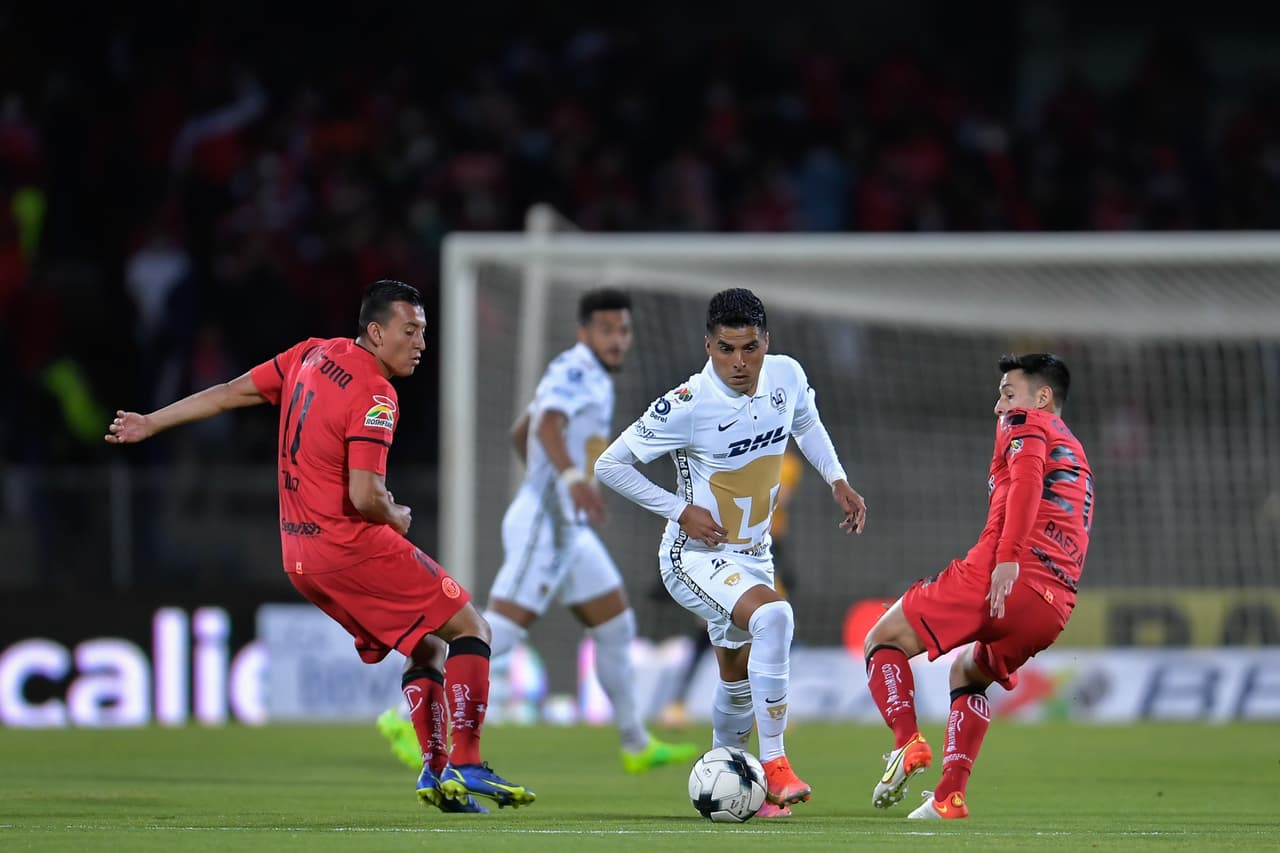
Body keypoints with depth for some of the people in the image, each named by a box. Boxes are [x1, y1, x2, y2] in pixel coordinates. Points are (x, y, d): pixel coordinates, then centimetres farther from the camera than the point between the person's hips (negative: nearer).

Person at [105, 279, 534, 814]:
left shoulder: (312, 355, 9)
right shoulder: (374, 396, -17)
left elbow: (232, 393, 16)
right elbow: (364, 497, -24)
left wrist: (151, 423, 25)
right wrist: (397, 519, -2)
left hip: (300, 558, 9)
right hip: (352, 547, -9)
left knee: (426, 648, 17)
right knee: (471, 631, -4)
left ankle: (434, 771, 5)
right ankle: (465, 769, -13)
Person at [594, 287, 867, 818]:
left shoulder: (787, 376, -8)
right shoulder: (688, 406, -25)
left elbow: (806, 423, 18)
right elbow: (609, 465, -16)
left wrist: (837, 480, 7)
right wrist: (680, 510, -20)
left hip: (753, 554, 7)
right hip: (696, 556, -7)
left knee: (739, 683, 19)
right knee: (773, 616, -32)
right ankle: (774, 766, -26)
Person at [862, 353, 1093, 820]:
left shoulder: (1025, 423, 10)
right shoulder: (1076, 456, 35)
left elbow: (1027, 476, -11)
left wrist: (1007, 558, -21)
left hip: (1002, 574, -8)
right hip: (1054, 606, 8)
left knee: (884, 639, 8)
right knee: (967, 672, 30)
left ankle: (909, 743, -15)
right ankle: (949, 797, 15)